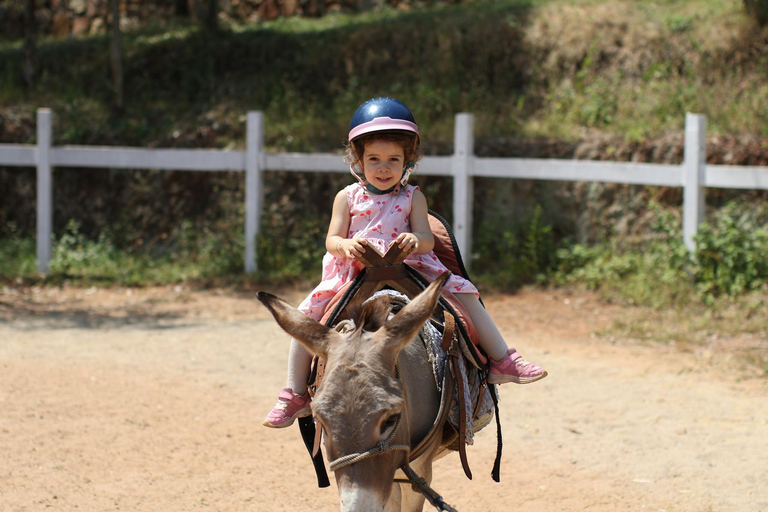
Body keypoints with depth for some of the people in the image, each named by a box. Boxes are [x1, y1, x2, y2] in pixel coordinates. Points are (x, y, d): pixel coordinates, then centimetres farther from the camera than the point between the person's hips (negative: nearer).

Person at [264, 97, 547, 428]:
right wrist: (345, 245, -27)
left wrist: (415, 239, -32)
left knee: (463, 291, -11)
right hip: (353, 273, 0)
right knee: (307, 311, -16)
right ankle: (295, 394, -4)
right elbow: (331, 240, -2)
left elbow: (427, 239, -7)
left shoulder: (413, 198, 3)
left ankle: (502, 361, 2)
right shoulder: (347, 197, 4)